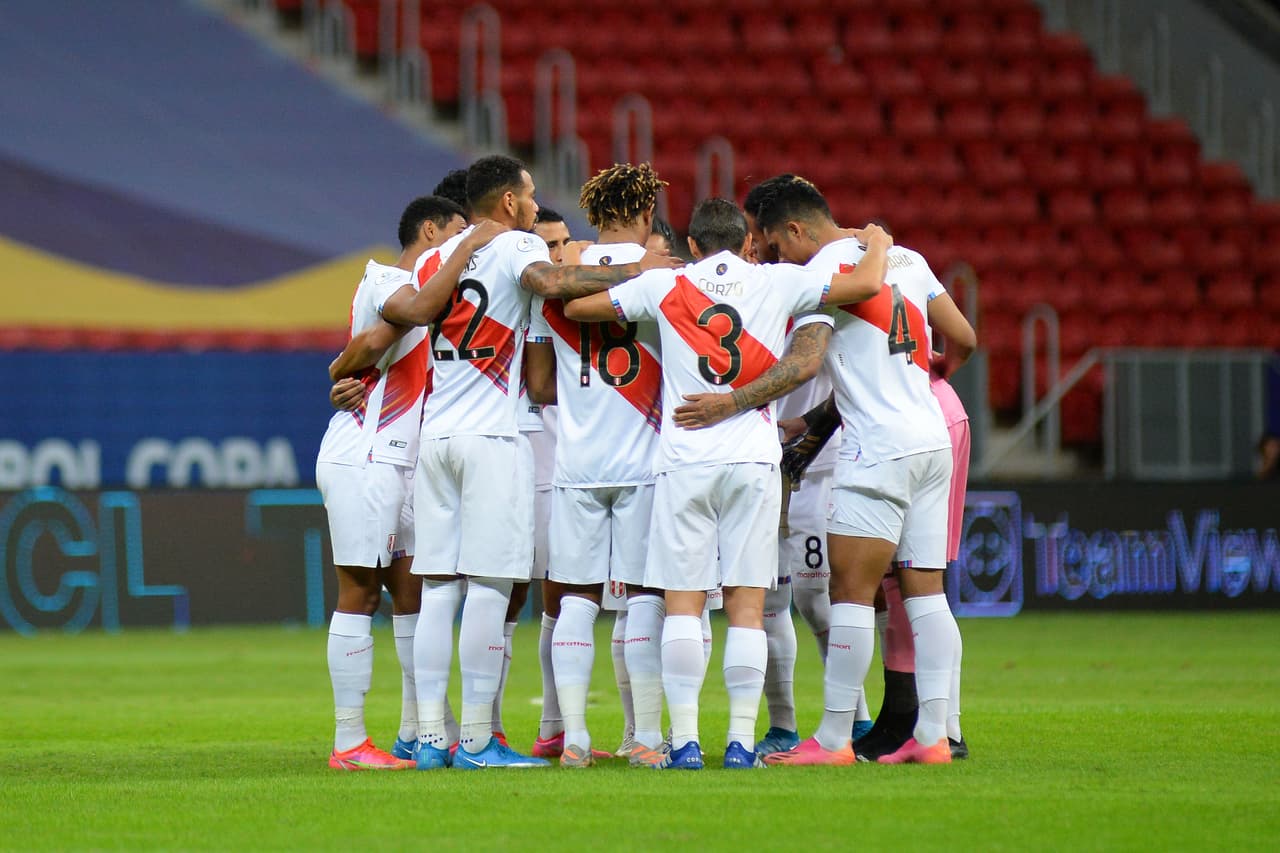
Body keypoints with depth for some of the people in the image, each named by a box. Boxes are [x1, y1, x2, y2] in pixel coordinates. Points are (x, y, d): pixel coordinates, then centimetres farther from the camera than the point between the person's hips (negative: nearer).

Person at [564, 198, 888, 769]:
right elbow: (867, 284, 1)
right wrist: (878, 244, 22)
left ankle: (684, 740, -5)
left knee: (682, 604, 1)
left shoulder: (665, 286, 4)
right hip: (754, 459, 0)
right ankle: (741, 740, -1)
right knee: (746, 607, 3)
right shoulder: (777, 283, 4)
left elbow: (575, 308, 11)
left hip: (684, 460, 0)